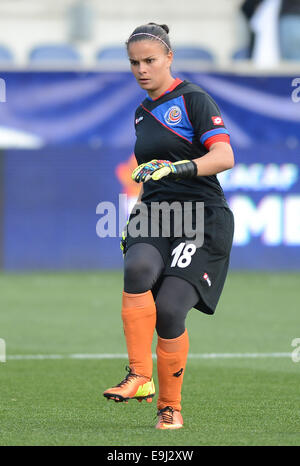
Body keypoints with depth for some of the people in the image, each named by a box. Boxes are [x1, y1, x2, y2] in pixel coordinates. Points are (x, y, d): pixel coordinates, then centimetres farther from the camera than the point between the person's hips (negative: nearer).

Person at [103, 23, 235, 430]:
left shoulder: (194, 99, -2)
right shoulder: (142, 112, 20)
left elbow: (224, 157, -15)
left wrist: (175, 168, -27)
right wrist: (137, 211, 21)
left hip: (202, 219, -5)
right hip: (156, 217, 5)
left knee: (169, 309, -18)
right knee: (138, 269, -30)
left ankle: (171, 406, 1)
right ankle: (140, 377, -26)